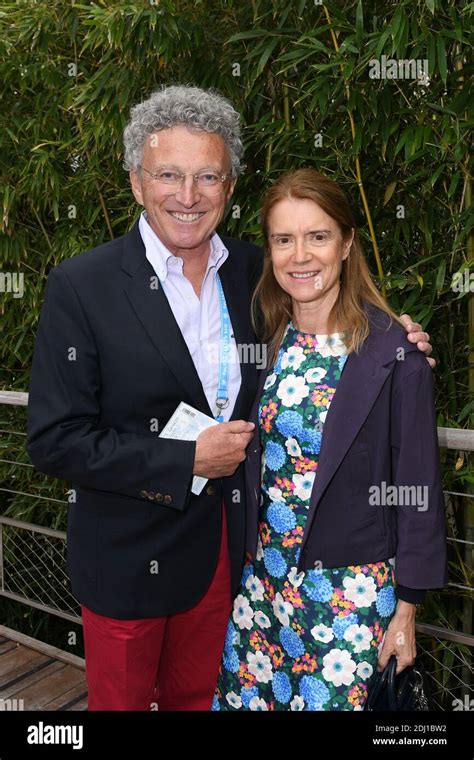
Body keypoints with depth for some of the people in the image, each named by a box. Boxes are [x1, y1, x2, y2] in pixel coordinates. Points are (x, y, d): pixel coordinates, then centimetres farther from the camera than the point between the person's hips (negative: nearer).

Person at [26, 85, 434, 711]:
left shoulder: (254, 271, -2)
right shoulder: (81, 285, -16)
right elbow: (55, 442, -17)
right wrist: (187, 462, -21)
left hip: (227, 546, 4)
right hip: (128, 558, -3)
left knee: (197, 694, 26)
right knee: (122, 697, 20)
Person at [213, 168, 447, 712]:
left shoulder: (393, 351, -15)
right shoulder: (263, 339, -2)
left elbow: (417, 484, -10)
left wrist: (406, 610, -6)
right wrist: (244, 558, 8)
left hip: (353, 593, -4)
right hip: (262, 577, 4)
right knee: (248, 696, 18)